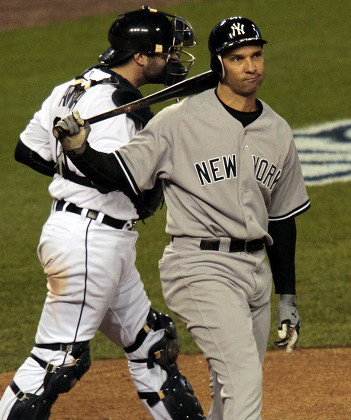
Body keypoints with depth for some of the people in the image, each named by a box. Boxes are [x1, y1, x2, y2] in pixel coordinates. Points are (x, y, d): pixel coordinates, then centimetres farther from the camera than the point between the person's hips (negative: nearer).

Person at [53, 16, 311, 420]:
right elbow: (119, 172, -9)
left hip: (256, 269, 7)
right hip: (200, 266, -7)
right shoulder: (181, 121, -7)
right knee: (243, 378, -20)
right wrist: (79, 149, -29)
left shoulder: (278, 132, 11)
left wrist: (288, 298, 19)